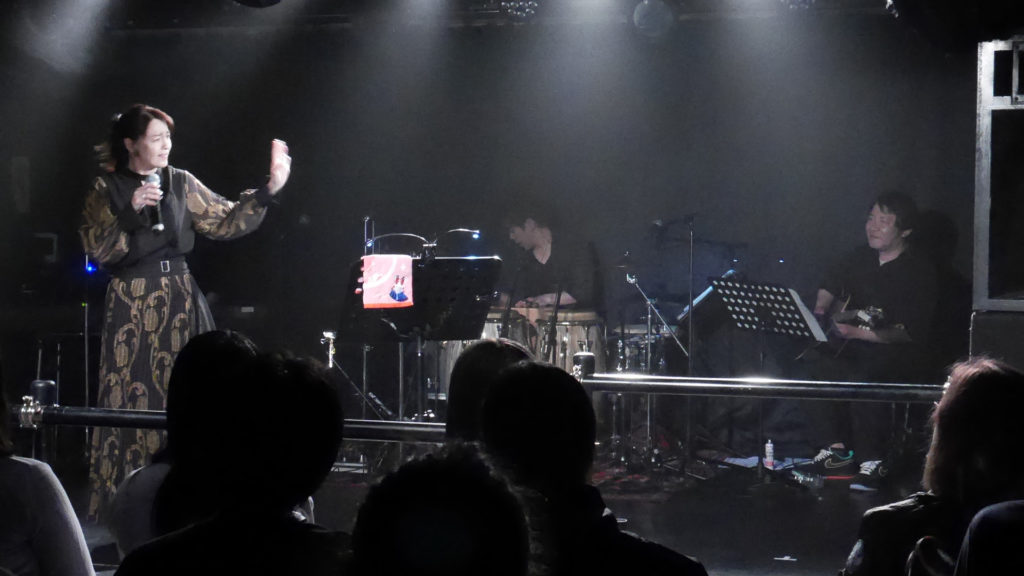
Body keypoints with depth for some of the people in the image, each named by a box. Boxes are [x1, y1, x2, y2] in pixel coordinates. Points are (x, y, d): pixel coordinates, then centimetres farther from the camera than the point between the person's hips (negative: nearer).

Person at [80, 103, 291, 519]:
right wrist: (131, 211, -20)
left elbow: (225, 223, 5)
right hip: (131, 305, -4)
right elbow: (96, 251, -9)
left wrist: (269, 190, -5)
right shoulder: (107, 190, -1)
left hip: (180, 300, 4)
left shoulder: (181, 183, 8)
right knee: (132, 398, -5)